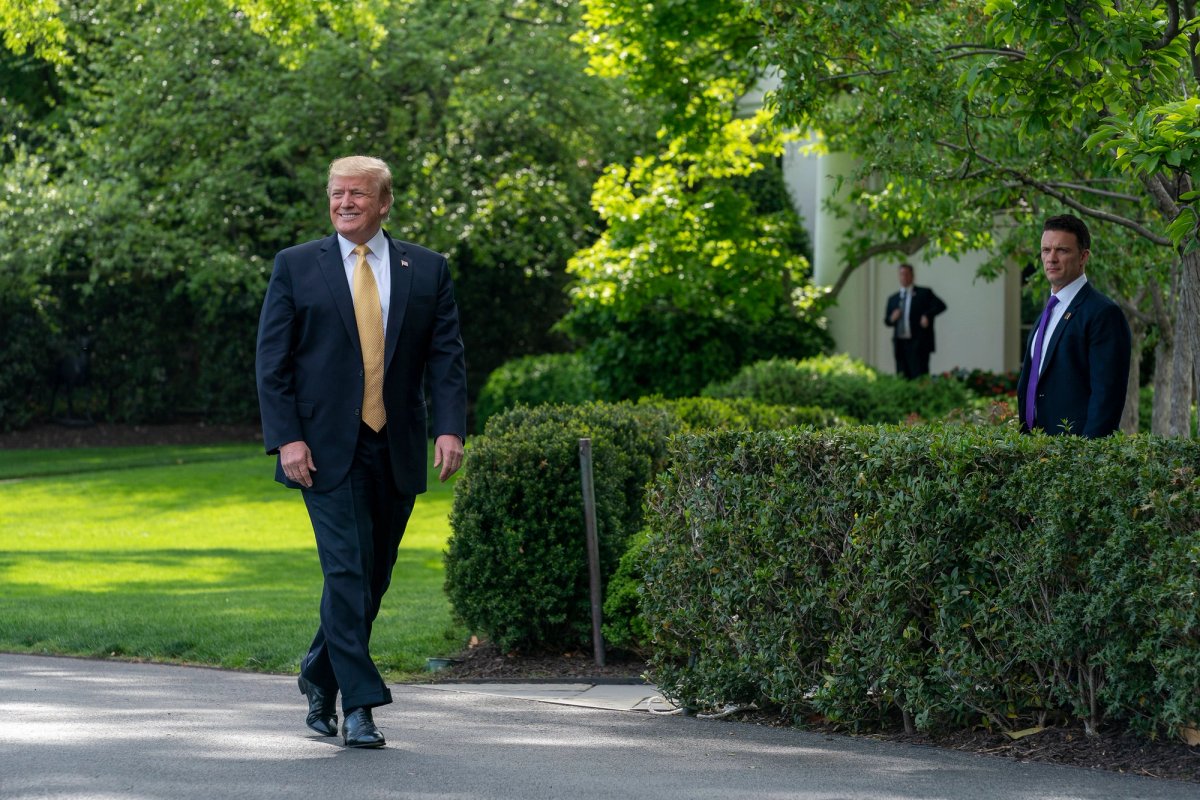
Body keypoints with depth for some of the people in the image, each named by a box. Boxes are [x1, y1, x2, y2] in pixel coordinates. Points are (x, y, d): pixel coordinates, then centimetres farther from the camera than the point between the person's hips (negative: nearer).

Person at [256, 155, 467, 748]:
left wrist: (450, 428, -11)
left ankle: (319, 677, 30)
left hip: (397, 451, 3)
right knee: (347, 571, -11)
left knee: (374, 577, 10)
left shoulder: (427, 270, 8)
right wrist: (286, 438, -11)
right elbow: (271, 361, 0)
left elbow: (446, 357, 4)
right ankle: (359, 705, -10)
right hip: (327, 449, -3)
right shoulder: (295, 267, 3)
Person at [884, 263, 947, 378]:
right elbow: (887, 321, 20)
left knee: (919, 377, -10)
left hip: (918, 344, -4)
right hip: (900, 344, 4)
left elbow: (940, 306, -5)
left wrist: (927, 315, -19)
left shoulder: (924, 293, 6)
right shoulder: (893, 299, 18)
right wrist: (892, 318, -3)